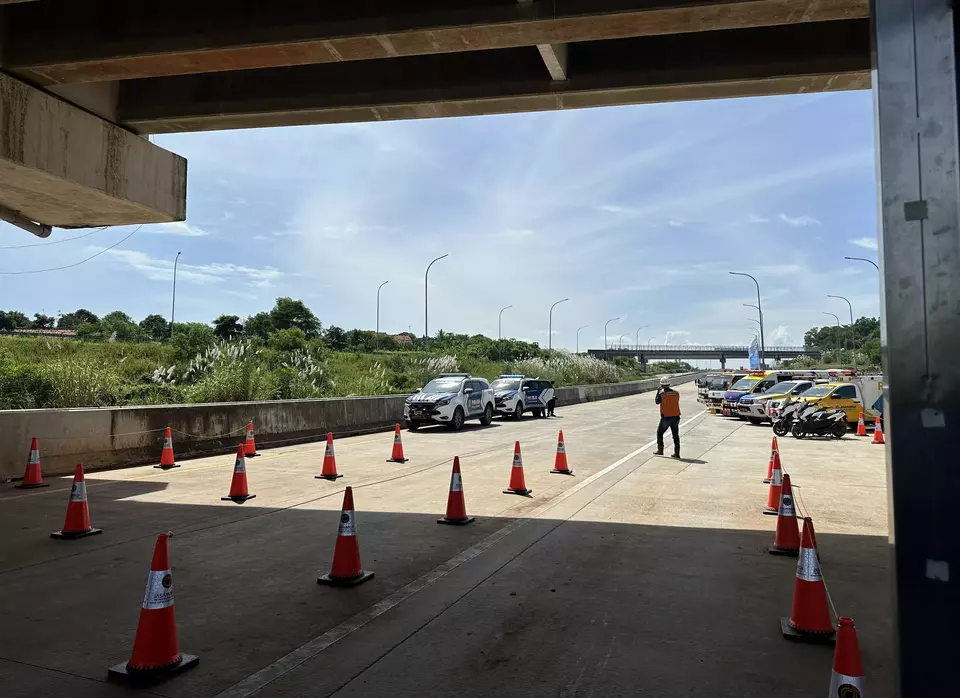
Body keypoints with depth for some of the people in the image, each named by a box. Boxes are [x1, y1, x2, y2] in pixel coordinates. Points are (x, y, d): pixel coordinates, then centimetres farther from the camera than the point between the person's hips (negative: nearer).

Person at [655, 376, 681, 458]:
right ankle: (677, 453, 10)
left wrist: (658, 392, 11)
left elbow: (657, 402, 2)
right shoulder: (676, 393, -2)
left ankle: (660, 450, 17)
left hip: (666, 417, -4)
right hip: (675, 417, 4)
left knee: (659, 433, 16)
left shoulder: (662, 394, -14)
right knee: (676, 435, 10)